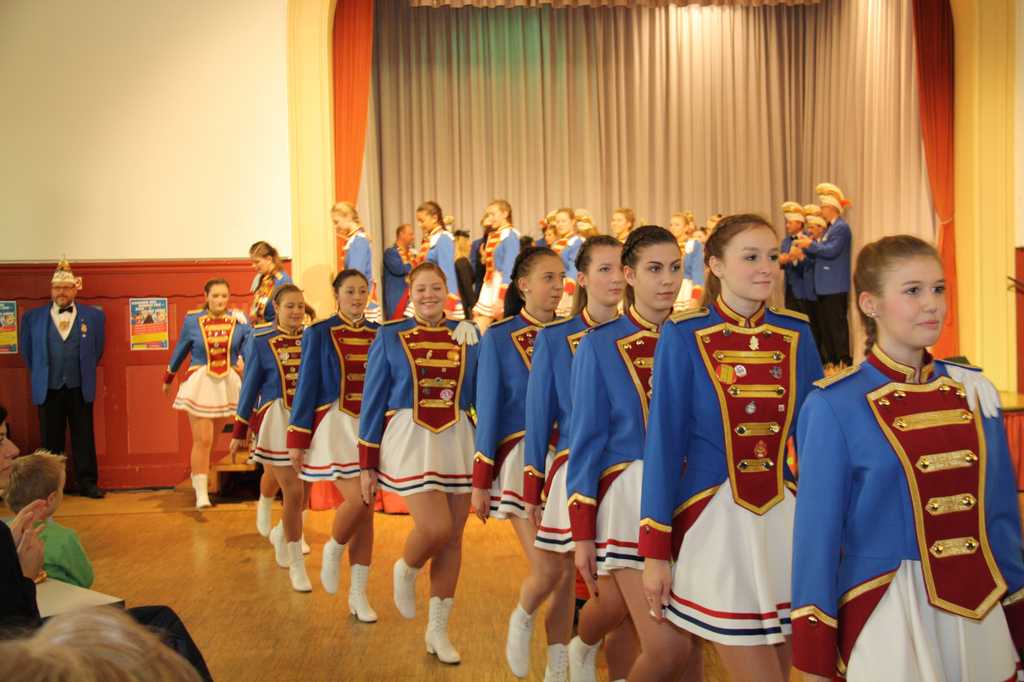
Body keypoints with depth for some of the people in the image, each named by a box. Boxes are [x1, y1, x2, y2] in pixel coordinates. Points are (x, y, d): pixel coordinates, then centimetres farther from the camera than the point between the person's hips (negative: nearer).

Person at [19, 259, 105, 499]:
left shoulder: (93, 316, 1)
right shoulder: (33, 317, 2)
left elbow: (97, 349, 11)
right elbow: (27, 350, 12)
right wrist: (40, 375, 11)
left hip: (80, 389, 0)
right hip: (48, 389, 0)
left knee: (84, 439, 5)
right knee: (51, 441, 8)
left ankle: (88, 483, 12)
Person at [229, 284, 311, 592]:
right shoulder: (262, 341, -2)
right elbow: (250, 386, 3)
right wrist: (239, 431, 4)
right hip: (278, 419, -3)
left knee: (304, 491, 8)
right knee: (293, 491, -6)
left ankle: (281, 533, 40)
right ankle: (296, 564, 9)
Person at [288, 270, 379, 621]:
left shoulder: (378, 334, 8)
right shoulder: (319, 334, -1)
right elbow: (307, 385, -2)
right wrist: (297, 439, -4)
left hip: (371, 427, 4)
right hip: (335, 425, -4)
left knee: (367, 510, 5)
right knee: (356, 500, -19)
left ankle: (358, 593, 16)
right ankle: (333, 551, 14)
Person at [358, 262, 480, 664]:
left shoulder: (466, 335, 6)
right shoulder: (390, 336, 0)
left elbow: (481, 394, 10)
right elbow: (373, 400, 1)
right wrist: (367, 464, -1)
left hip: (458, 441, 3)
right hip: (409, 438, -3)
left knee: (453, 538, 6)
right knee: (435, 528, -18)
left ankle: (438, 630, 22)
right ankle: (406, 572, 18)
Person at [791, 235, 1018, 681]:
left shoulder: (974, 392, 3)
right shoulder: (835, 406, -12)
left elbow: (1001, 515, 9)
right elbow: (817, 531, -10)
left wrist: (1016, 621, 11)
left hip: (982, 614, 5)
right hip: (887, 619, -5)